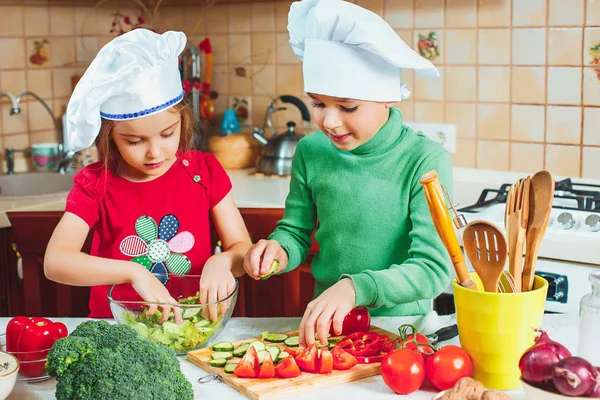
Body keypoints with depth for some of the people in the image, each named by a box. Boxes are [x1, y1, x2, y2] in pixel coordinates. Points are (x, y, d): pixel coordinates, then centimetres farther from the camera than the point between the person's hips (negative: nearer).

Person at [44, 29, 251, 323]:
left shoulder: (204, 171, -1)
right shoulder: (95, 184, -5)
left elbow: (243, 248, 0)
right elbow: (54, 261, -17)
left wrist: (222, 262, -23)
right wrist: (134, 272, -29)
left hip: (194, 328, 2)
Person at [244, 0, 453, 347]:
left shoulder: (425, 160, -11)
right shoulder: (311, 151, 1)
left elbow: (433, 268, -17)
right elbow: (295, 231, 12)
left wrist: (357, 288, -32)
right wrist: (280, 250, -11)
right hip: (325, 323, 5)